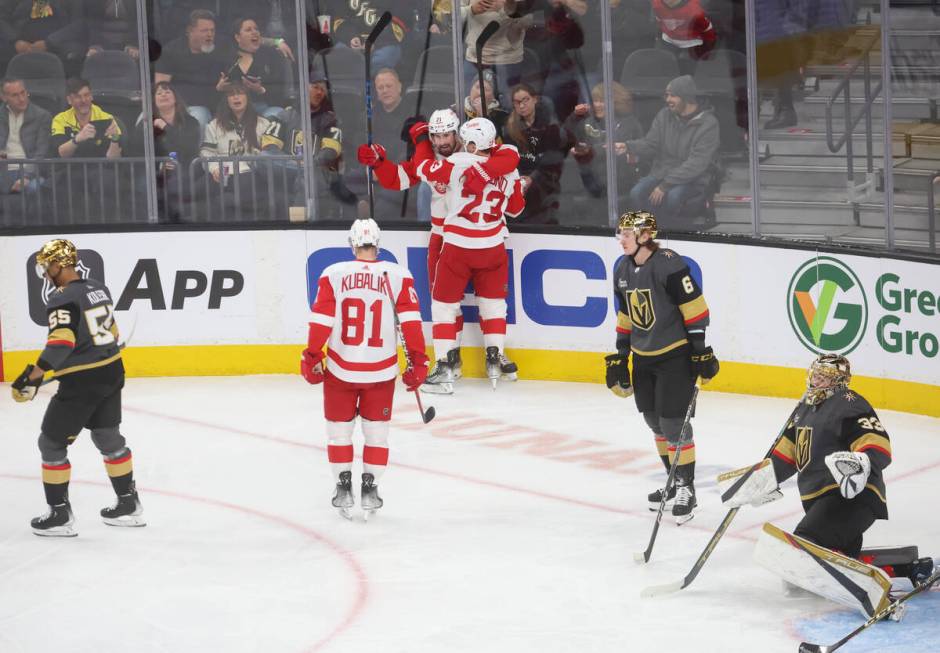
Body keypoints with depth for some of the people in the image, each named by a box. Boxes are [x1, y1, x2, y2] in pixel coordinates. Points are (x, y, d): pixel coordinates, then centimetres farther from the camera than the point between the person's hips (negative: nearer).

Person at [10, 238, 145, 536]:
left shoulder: (63, 299, -18)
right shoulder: (99, 289, 7)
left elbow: (62, 342, -29)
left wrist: (34, 375, -29)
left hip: (81, 383, -8)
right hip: (112, 374, 8)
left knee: (51, 443, 4)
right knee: (109, 437, 22)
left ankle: (60, 514, 5)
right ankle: (129, 505, 28)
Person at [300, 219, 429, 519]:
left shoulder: (333, 275, -6)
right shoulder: (398, 275, -5)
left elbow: (321, 321, -7)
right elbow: (411, 321, -5)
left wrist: (312, 358, 3)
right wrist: (418, 361, 2)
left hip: (340, 369, 0)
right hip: (381, 370, 0)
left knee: (339, 428, 15)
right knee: (377, 430, 15)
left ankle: (343, 487, 16)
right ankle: (370, 488, 13)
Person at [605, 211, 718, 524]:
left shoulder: (668, 264, -19)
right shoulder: (623, 269, 7)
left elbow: (695, 307, -19)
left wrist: (701, 351, -20)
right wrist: (619, 358, 16)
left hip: (677, 354, -8)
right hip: (644, 357, 8)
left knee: (673, 420, -9)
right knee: (654, 419, 13)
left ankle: (686, 488, 1)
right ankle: (675, 481, 27)